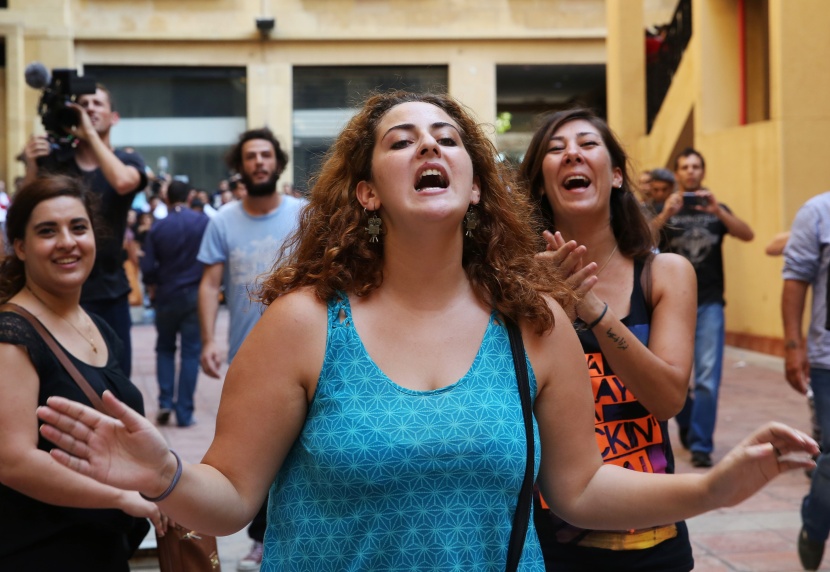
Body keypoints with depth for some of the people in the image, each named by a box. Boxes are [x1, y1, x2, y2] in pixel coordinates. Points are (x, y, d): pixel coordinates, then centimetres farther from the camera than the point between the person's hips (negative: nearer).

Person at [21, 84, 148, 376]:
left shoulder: (128, 160, 2)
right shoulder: (53, 160, 3)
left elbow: (122, 182, -23)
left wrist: (90, 133, -17)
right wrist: (31, 167, -17)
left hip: (110, 291, 0)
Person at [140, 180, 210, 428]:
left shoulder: (157, 228, -3)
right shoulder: (204, 222, -6)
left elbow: (148, 270, -3)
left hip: (167, 296, 1)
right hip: (196, 295, -1)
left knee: (165, 348, 19)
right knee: (191, 352, 4)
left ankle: (165, 401, 5)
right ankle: (184, 412, 2)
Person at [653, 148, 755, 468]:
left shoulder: (716, 209, 8)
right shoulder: (668, 210, 5)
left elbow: (747, 236, -9)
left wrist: (717, 211, -23)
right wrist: (664, 217, -29)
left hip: (709, 303, 0)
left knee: (708, 378, -9)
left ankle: (701, 445, -3)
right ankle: (686, 423, 37)